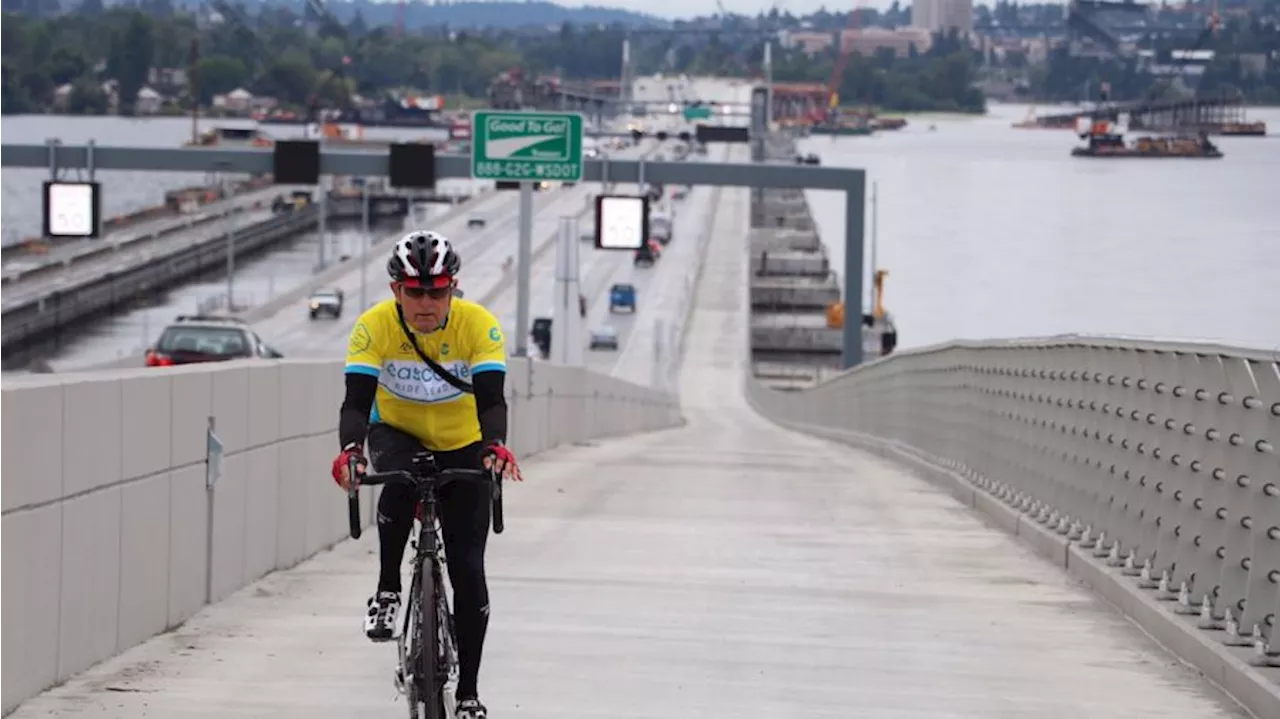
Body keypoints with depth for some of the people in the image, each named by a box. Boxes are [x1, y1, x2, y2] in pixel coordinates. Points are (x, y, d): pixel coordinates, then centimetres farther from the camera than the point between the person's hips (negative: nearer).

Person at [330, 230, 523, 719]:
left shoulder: (479, 325, -24)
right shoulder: (375, 326, -24)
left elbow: (491, 399, -32)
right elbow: (356, 400, -30)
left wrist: (495, 446, -53)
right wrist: (351, 448, -50)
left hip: (462, 446, 0)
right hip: (398, 434, 0)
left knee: (468, 569, -8)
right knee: (401, 481, -38)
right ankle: (387, 591, -17)